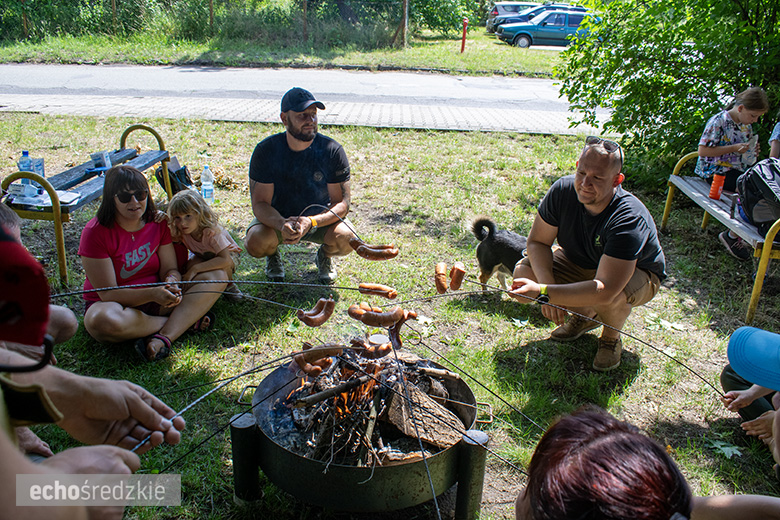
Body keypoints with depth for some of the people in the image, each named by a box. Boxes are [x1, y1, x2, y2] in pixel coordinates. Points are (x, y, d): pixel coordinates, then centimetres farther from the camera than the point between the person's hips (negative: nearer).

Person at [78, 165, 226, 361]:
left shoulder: (157, 222, -3)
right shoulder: (96, 233, -17)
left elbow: (170, 269, -2)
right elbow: (108, 293, -19)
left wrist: (171, 283, -28)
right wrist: (153, 294, -35)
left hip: (156, 299, 5)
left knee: (217, 276, -14)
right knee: (103, 321, -42)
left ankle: (164, 337, -32)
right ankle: (187, 320, -19)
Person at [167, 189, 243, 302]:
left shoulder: (211, 232, -38)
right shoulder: (180, 232, -22)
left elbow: (225, 260, -47)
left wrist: (195, 269, -49)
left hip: (227, 254, -4)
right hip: (203, 257, 4)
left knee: (220, 267, -38)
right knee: (189, 266, -28)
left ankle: (230, 285, -5)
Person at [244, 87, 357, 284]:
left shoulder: (332, 150, -18)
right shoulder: (266, 150, -17)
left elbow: (342, 203, -18)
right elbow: (260, 203, -17)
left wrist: (311, 222, -37)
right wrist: (282, 225, -39)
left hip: (320, 217, 0)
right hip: (277, 218, 0)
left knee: (346, 239, -30)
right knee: (255, 242, -30)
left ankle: (325, 256, 9)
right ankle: (273, 255, 10)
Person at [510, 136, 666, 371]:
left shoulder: (629, 219, -39)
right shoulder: (563, 190, -25)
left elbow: (605, 289, -45)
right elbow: (537, 242, -15)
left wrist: (544, 293, -51)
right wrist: (547, 284, -32)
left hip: (637, 273, -5)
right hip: (581, 262, 5)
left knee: (611, 298, -39)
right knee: (523, 272, -16)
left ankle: (612, 336, 0)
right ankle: (585, 315, 8)